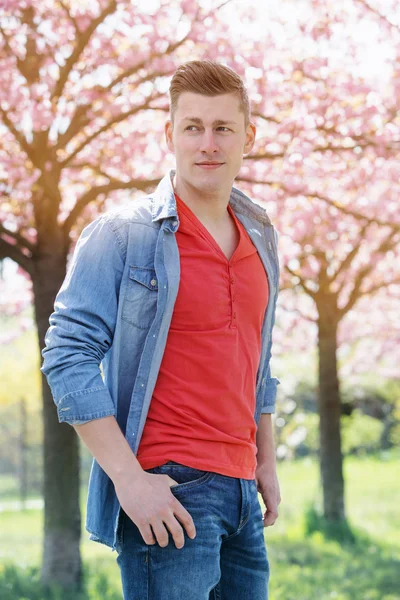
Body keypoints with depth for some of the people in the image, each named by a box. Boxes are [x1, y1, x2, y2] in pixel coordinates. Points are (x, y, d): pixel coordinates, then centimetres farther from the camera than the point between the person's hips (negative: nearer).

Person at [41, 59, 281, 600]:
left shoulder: (261, 239, 14)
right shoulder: (122, 235, -7)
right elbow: (67, 357, -11)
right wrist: (129, 478, -17)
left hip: (240, 491, 7)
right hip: (167, 492, -7)